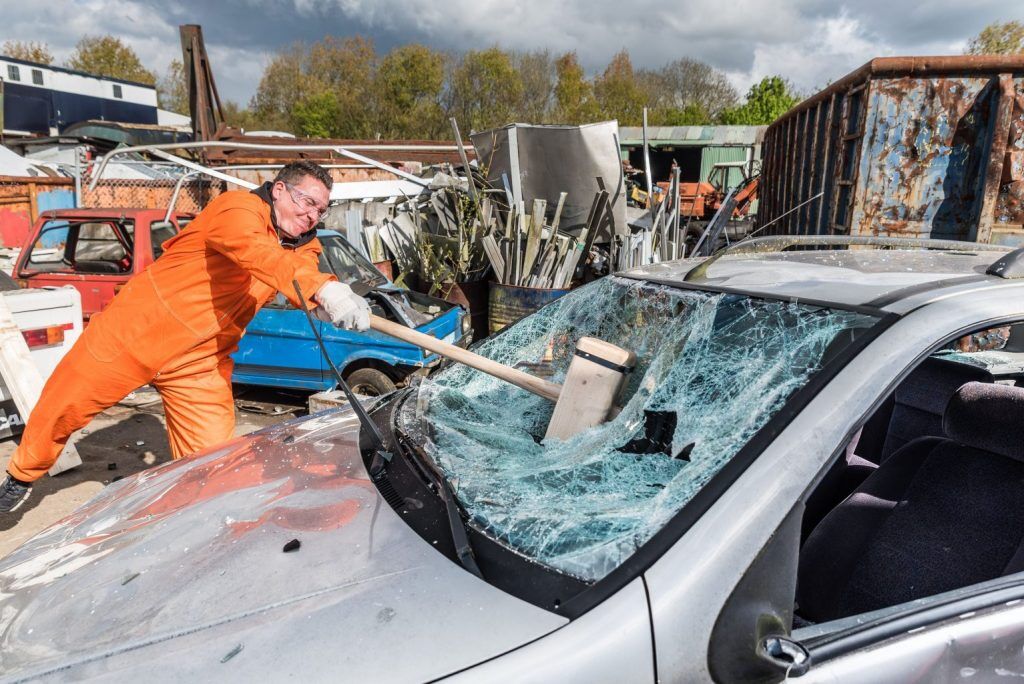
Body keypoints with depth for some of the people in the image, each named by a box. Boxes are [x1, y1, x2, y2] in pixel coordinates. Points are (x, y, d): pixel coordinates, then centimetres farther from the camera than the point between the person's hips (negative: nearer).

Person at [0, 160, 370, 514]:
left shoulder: (304, 246, 3)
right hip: (132, 334, -4)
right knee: (60, 410, 14)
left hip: (200, 363, 4)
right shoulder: (239, 207, -17)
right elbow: (255, 252, -38)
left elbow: (307, 287, -16)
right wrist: (326, 289, -53)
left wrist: (345, 303, -40)